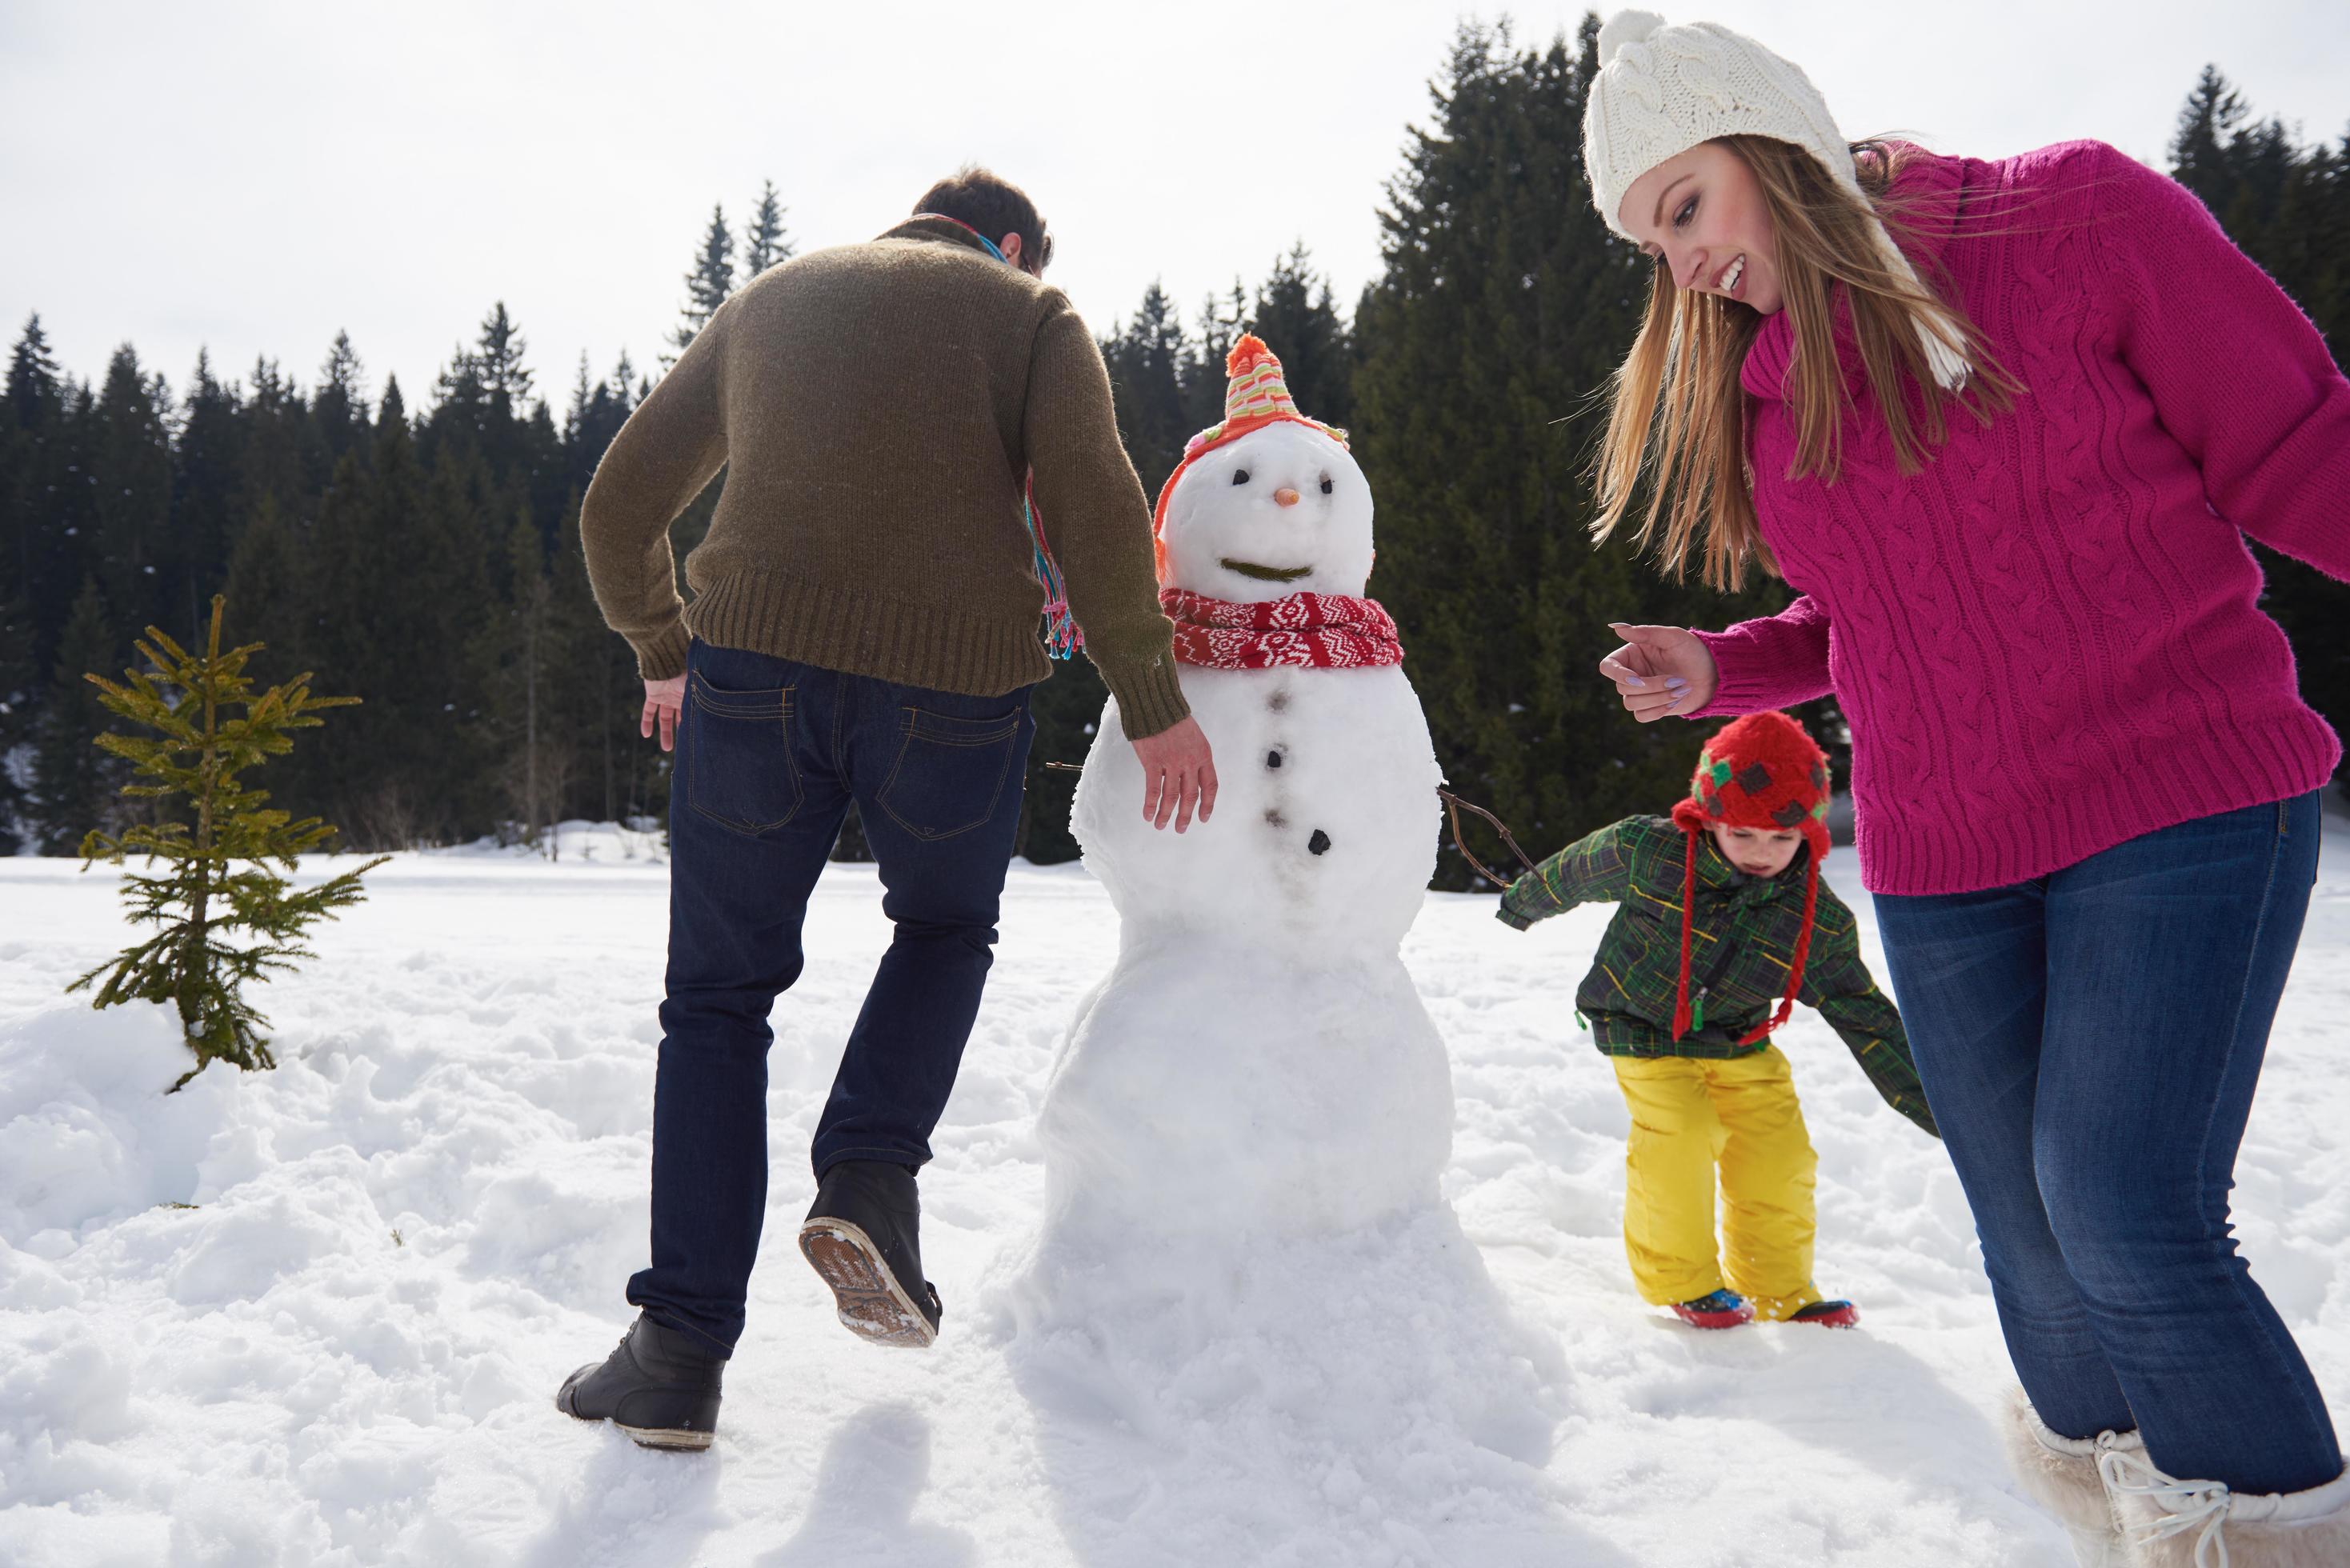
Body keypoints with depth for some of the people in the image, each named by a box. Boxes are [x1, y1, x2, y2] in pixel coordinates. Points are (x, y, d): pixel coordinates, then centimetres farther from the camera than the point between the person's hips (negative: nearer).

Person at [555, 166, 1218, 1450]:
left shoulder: (767, 299, 25)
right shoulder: (1030, 313, 15)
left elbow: (621, 504, 25)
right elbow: (1091, 502, -5)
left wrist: (663, 653, 37)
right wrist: (1153, 705, 0)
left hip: (758, 661, 2)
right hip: (957, 677, -1)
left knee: (720, 997, 14)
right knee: (945, 931, 26)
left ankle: (680, 1355, 10)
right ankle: (868, 1179, 4)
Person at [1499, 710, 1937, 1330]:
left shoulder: (1819, 920, -13)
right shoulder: (1647, 851, -22)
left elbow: (1867, 1019, -5)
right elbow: (1577, 872, -1)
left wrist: (1931, 1104, -6)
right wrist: (1525, 902, 18)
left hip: (1740, 1044, 3)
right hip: (1645, 1031, -3)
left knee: (1779, 1153, -4)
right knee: (1677, 1143, -19)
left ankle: (1779, 1289, 19)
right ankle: (1680, 1279, 5)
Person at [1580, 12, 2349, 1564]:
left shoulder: (2078, 214, -7)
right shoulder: (1755, 384, 9)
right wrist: (1721, 669, 3)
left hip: (2180, 799, -5)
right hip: (1938, 862, 5)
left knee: (2125, 1220, -14)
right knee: (2034, 1246, 8)